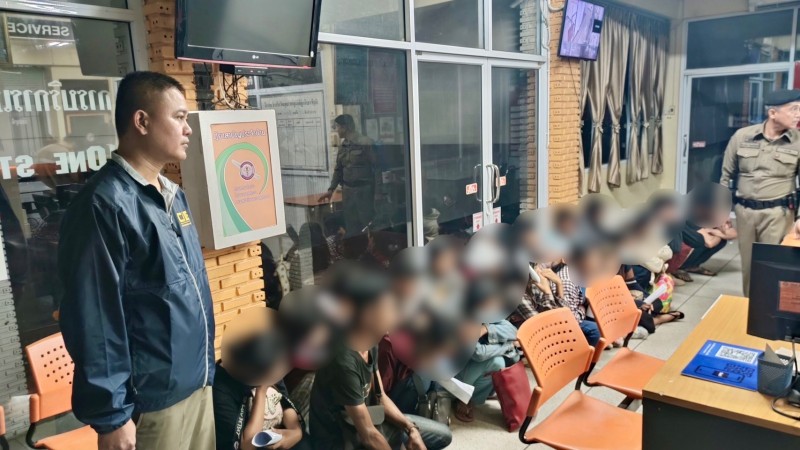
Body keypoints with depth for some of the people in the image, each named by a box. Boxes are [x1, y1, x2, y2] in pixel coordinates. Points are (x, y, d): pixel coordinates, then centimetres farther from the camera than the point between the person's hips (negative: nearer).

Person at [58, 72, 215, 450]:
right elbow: (94, 320, -19)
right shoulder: (105, 203, -18)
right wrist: (111, 415, -15)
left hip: (198, 383, 8)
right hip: (152, 401, -8)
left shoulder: (173, 195, 8)